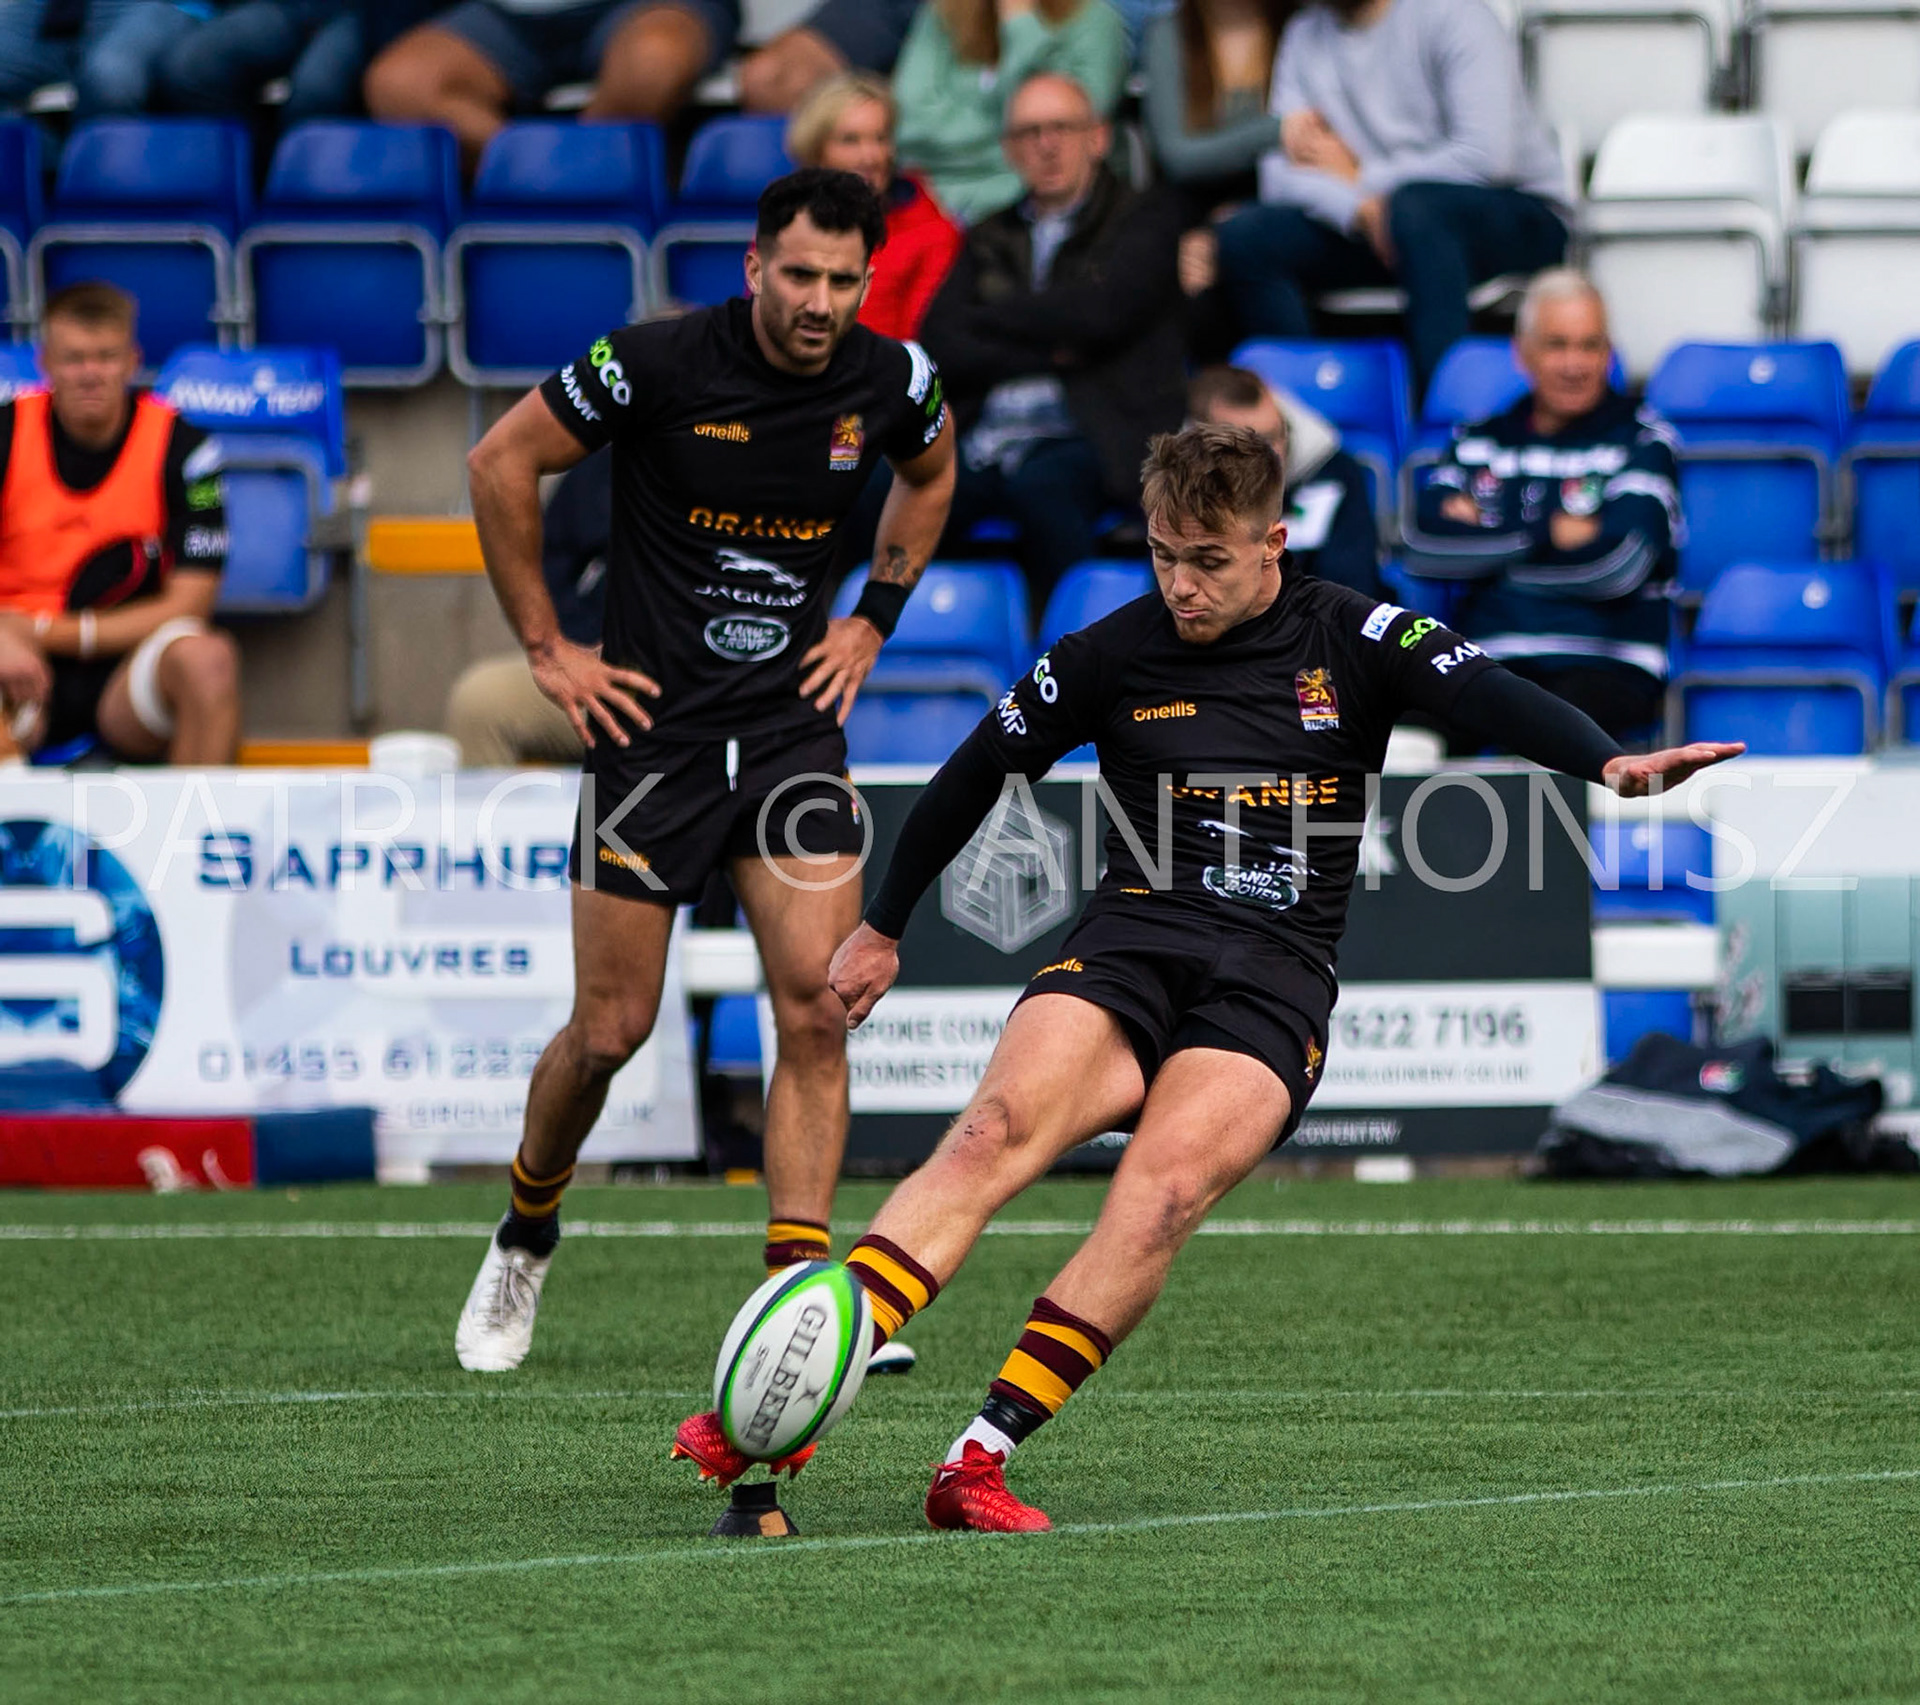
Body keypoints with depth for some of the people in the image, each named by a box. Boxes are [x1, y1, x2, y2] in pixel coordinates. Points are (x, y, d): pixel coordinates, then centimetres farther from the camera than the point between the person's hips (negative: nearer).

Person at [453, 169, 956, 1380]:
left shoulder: (893, 383, -4)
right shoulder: (659, 366, -16)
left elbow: (931, 474, 21)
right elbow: (503, 463, -5)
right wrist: (546, 646, -4)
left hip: (795, 724, 3)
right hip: (653, 723, -3)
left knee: (818, 1005, -11)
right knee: (612, 1029, 2)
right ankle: (527, 1240, 29)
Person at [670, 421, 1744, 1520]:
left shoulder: (1350, 641, 6)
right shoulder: (1113, 654, 10)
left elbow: (1488, 695, -10)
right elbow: (976, 777, 22)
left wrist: (1606, 762, -30)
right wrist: (884, 930, 30)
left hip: (1275, 985, -1)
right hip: (1130, 948, 1)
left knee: (1160, 1198, -29)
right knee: (998, 1132, -28)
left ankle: (983, 1456, -31)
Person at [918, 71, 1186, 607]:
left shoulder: (1147, 217, 12)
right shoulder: (991, 237, 25)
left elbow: (1099, 312, -5)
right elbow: (940, 348, 11)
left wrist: (983, 321, 6)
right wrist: (1048, 354, -3)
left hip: (1092, 437, -4)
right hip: (987, 437, 4)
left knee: (1041, 482, -39)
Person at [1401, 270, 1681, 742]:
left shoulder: (1642, 441, 11)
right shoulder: (1478, 442, 21)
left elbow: (1620, 564, -5)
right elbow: (1426, 547, 4)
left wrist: (1484, 540, 5)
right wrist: (1550, 535, 2)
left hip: (1605, 665, -3)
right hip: (1490, 661, 3)